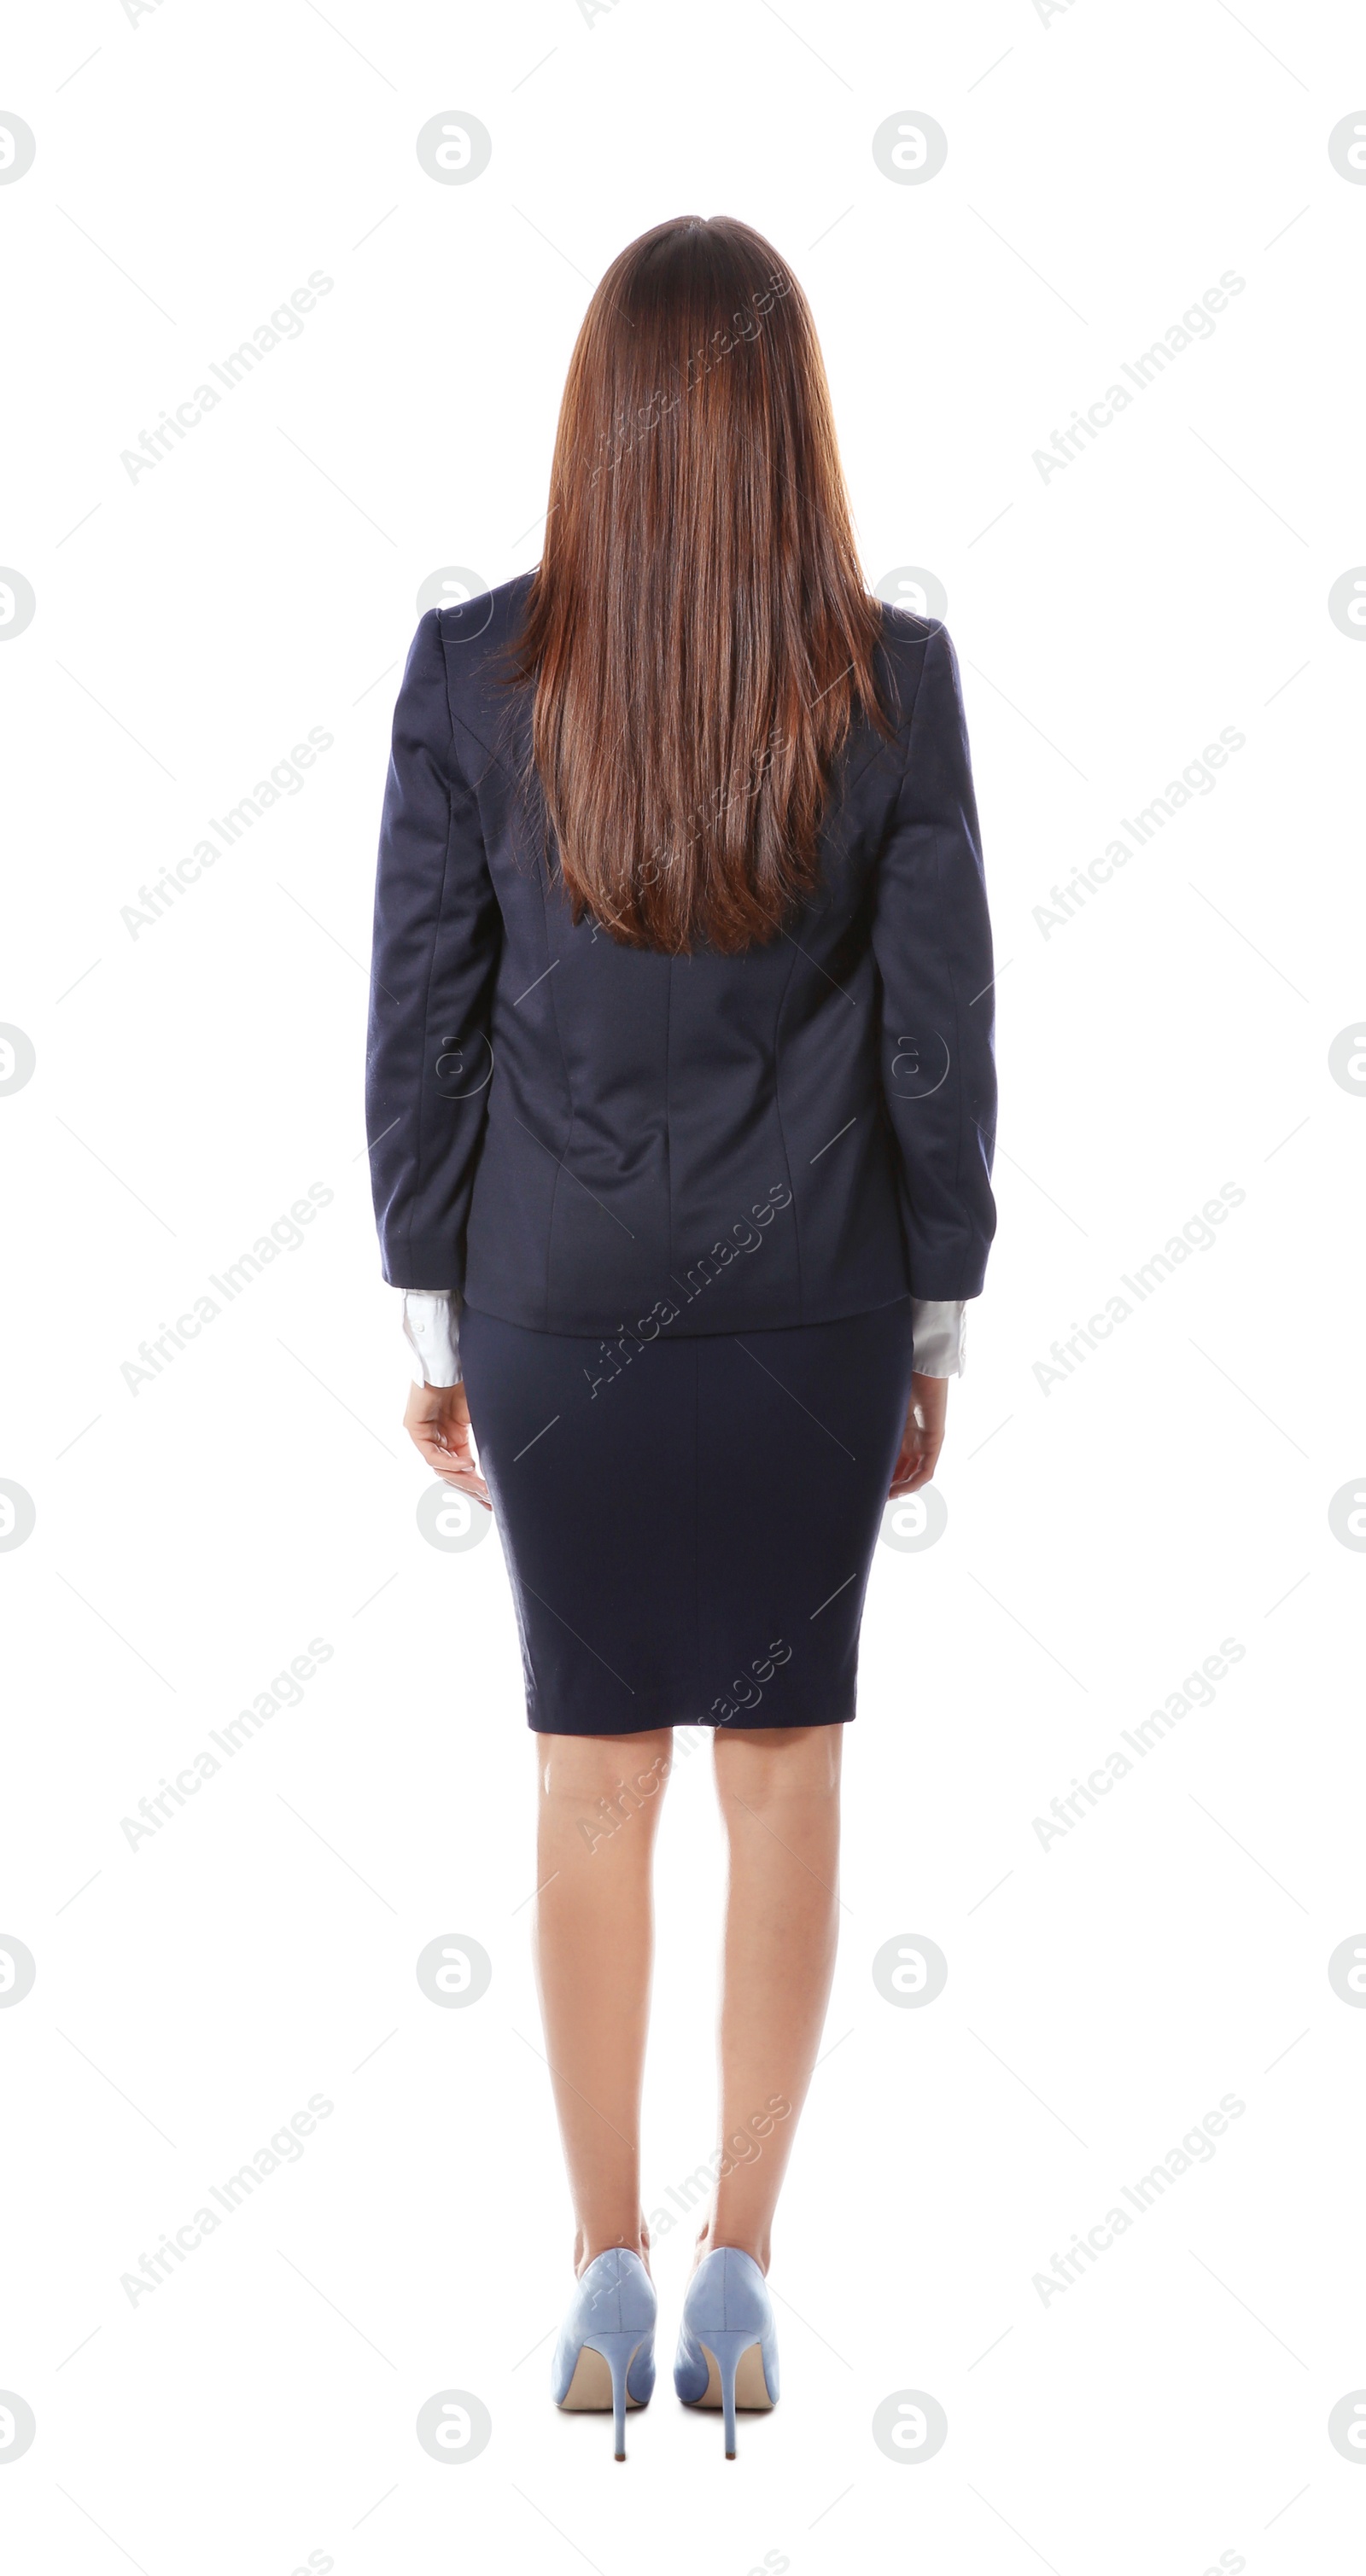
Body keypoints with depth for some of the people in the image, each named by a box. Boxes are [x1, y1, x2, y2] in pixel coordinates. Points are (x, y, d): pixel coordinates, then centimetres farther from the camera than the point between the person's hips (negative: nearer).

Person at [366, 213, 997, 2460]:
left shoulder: (472, 672, -9)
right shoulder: (892, 680, -9)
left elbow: (418, 1019, -3)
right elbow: (942, 1032, -4)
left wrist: (431, 1317, 8)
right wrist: (937, 1329, 7)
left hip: (556, 1304, 1)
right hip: (813, 1307, 0)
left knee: (592, 1777, 11)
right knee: (785, 1771, 11)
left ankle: (610, 2277, 19)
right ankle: (739, 2275, 17)